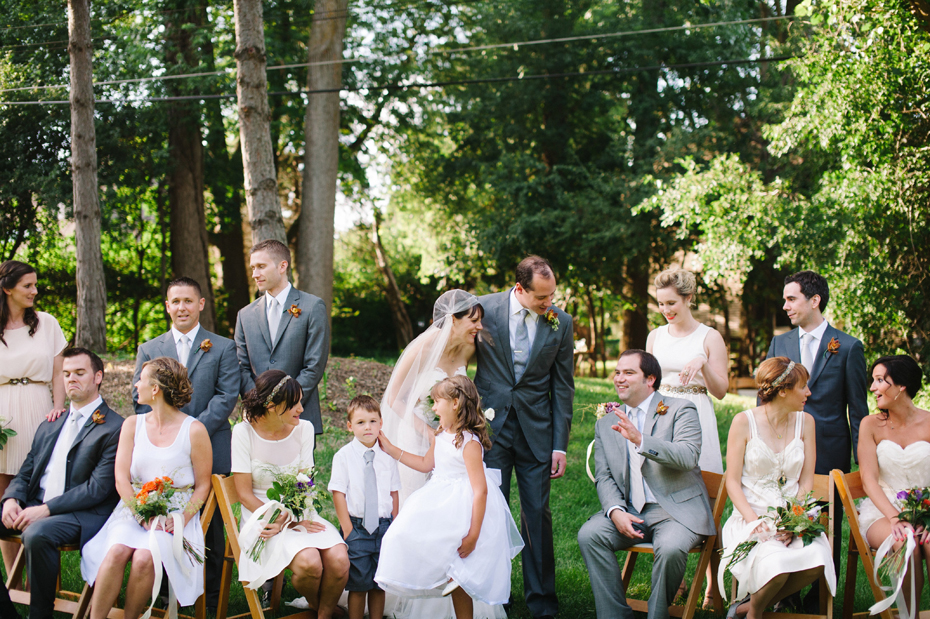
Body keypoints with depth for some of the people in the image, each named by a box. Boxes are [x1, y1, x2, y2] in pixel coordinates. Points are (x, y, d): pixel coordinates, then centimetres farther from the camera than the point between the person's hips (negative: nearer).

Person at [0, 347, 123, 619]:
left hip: (83, 514, -7)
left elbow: (98, 488, -13)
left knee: (37, 534, -35)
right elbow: (25, 473, 20)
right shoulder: (50, 426, 21)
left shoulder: (114, 428, -5)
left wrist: (46, 509, -19)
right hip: (33, 505, 7)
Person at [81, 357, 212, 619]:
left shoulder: (194, 430, -1)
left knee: (145, 558, -30)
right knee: (116, 551, -28)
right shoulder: (133, 425, 10)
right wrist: (144, 517, -11)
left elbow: (202, 486, 3)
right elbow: (121, 479, 4)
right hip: (133, 510, 3)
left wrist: (182, 519, -14)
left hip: (175, 516, -3)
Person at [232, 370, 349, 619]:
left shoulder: (303, 429, 2)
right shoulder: (244, 432, -8)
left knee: (339, 561, -25)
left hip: (300, 512, 4)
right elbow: (245, 493, -7)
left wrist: (285, 519, -17)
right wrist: (290, 522, -16)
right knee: (308, 563, -31)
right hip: (262, 516, -3)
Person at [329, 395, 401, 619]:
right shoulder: (343, 456, -4)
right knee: (358, 585, -1)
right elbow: (338, 493, -5)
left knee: (379, 584, 8)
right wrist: (348, 529, -10)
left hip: (384, 526, 3)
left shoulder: (387, 455, 5)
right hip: (357, 527, -3)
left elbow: (394, 492, 10)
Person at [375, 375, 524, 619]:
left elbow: (480, 491, -23)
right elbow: (426, 464, 28)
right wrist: (391, 450, 24)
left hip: (463, 508, -9)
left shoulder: (469, 443, -19)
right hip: (443, 503, 9)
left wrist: (473, 535, -26)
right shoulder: (442, 437, 8)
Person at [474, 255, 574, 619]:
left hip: (536, 430, 1)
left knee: (538, 514, 3)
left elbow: (563, 387, 3)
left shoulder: (560, 322, -1)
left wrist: (560, 445, 0)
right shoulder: (484, 308, -5)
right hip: (490, 425, -1)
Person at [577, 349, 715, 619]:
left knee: (670, 548, -34)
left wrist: (640, 440, -30)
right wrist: (616, 511, -13)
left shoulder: (680, 410, -1)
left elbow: (688, 457, -18)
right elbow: (604, 477, 8)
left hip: (676, 509, -4)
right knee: (589, 534, -22)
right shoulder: (606, 423, 14)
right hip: (628, 510, 4)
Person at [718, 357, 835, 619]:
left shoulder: (805, 422, 8)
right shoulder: (744, 422, -3)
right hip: (751, 516, -4)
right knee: (777, 565, -34)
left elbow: (806, 481, 8)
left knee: (817, 561, -28)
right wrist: (755, 522, -18)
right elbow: (733, 482, -3)